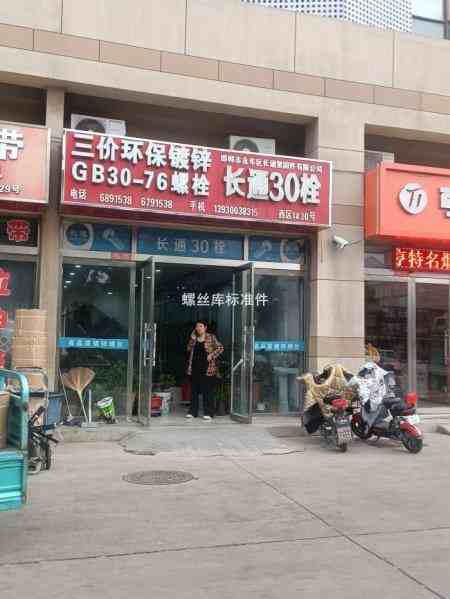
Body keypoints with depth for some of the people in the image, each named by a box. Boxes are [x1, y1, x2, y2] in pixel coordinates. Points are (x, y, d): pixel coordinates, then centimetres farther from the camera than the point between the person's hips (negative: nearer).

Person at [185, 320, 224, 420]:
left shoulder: (211, 337, 1)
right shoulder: (194, 338, 13)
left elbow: (220, 348, -1)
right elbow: (189, 348, 2)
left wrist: (212, 355, -11)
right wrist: (193, 337, -4)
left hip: (207, 368, -4)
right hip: (194, 368, 5)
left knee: (207, 391, -4)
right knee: (194, 390, 7)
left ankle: (208, 413, 0)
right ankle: (193, 412, 14)